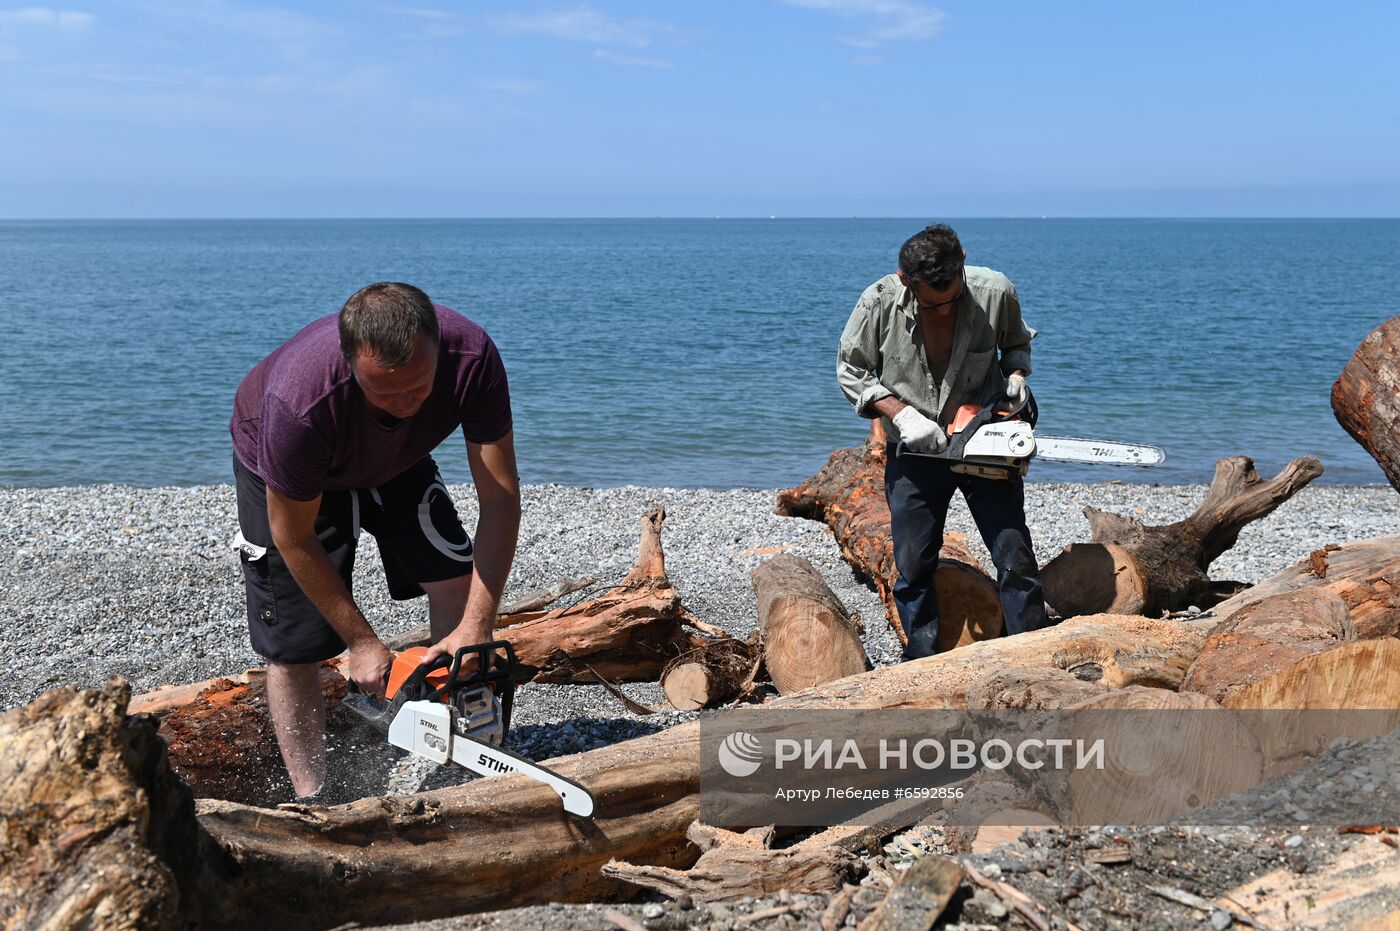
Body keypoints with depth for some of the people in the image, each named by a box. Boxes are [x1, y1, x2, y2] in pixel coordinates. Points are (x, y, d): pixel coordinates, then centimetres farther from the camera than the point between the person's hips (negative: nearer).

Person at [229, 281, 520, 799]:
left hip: (393, 458, 3)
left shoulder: (471, 356, -37)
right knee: (294, 644, -6)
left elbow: (500, 500, -31)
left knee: (457, 582, -10)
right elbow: (294, 539, -27)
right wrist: (362, 642, -21)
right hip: (285, 472, -3)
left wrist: (476, 631, -36)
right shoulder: (301, 401, -44)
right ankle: (310, 798, 11)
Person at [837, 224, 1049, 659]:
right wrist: (900, 413, -16)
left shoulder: (995, 292, -14)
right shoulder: (879, 302, -17)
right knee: (913, 568, 7)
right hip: (914, 453, 0)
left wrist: (1015, 375, -13)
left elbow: (1017, 343, 8)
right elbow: (850, 370, -4)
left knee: (1016, 562, 0)